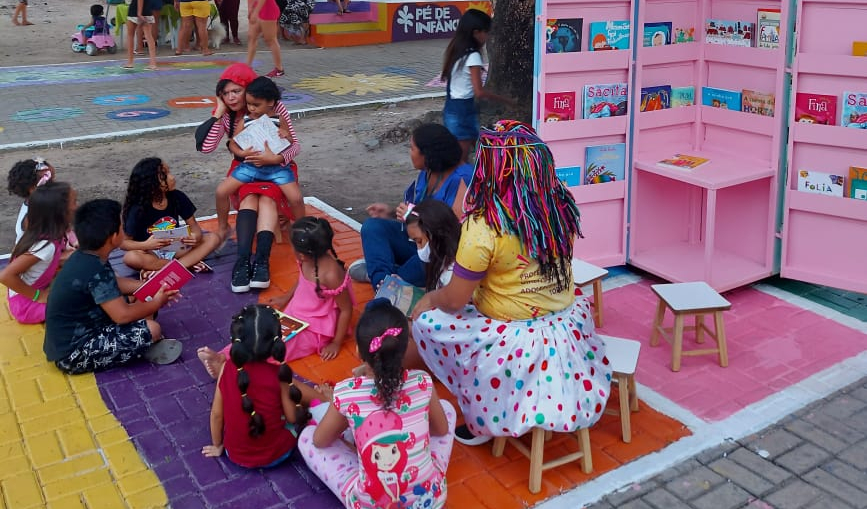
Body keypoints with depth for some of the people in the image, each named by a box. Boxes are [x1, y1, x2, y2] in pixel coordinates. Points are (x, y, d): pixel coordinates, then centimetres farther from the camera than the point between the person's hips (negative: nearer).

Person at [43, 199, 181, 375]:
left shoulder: (85, 258, 2)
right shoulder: (95, 272, -26)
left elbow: (115, 283, 20)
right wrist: (156, 303, -8)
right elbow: (123, 315, -26)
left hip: (76, 334, 10)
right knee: (151, 329, -20)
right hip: (73, 354, -10)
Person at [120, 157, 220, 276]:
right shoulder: (138, 209, -18)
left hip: (175, 248, 4)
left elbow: (193, 224, 0)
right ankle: (190, 264, -29)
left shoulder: (177, 197, -8)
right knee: (130, 257, -37)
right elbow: (123, 242, -14)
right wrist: (145, 245, -34)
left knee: (213, 239, -16)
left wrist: (197, 236, -25)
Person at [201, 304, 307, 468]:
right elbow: (292, 418, -9)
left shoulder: (227, 369, -14)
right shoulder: (280, 373, -19)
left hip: (236, 455, 2)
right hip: (276, 455, -2)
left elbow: (216, 414, -5)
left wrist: (217, 446, 12)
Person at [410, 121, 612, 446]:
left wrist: (430, 298, 6)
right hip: (570, 329, 7)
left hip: (516, 344, -6)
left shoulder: (484, 226, -24)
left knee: (426, 322, 12)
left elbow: (455, 300, -16)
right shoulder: (561, 203, -7)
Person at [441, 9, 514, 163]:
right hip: (463, 110, -9)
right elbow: (479, 92, -21)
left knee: (455, 159, 14)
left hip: (451, 108, 9)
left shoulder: (456, 50, 9)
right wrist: (506, 100, -12)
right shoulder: (473, 56, -17)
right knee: (462, 160, -1)